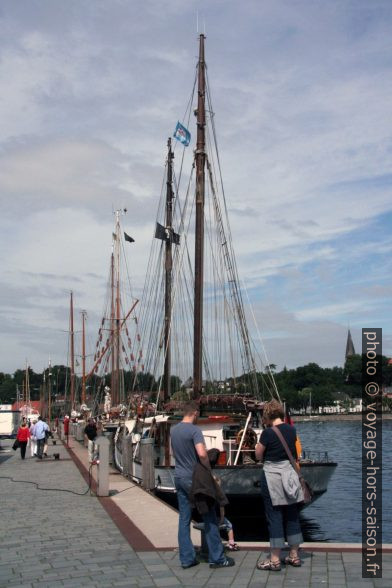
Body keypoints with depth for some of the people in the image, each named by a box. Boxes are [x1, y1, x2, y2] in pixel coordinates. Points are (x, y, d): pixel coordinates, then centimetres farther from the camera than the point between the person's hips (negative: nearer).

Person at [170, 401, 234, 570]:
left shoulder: (173, 430, 7)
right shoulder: (194, 430, -16)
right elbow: (202, 454, -26)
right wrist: (210, 470, -12)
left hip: (179, 478, 7)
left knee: (184, 519, 9)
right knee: (209, 518, 3)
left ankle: (186, 558, 12)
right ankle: (216, 558, 8)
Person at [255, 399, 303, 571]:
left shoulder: (268, 433, -14)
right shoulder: (292, 430, 4)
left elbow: (258, 456, -5)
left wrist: (259, 445, 10)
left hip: (272, 474, -6)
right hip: (289, 472, 6)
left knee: (274, 516, 0)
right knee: (292, 515, 13)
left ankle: (275, 560, 5)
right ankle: (294, 556, 21)